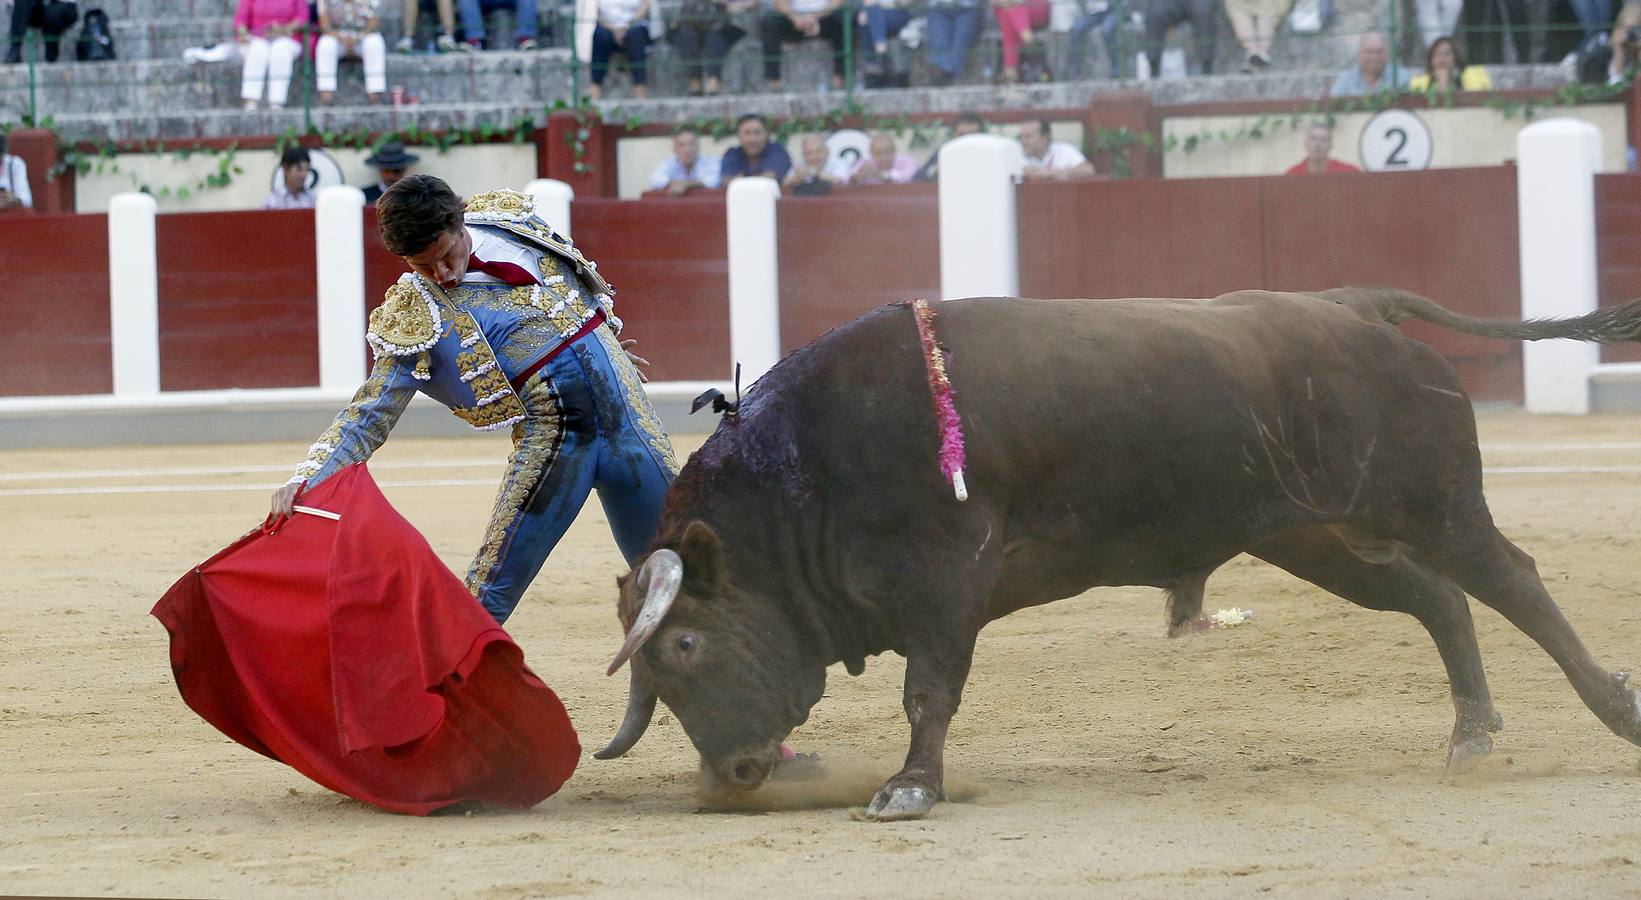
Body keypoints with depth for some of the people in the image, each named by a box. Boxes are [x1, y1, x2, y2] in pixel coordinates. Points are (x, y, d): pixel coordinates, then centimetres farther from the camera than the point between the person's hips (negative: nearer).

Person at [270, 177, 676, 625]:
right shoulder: (412, 319, -13)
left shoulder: (508, 217, -1)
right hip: (551, 432, -4)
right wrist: (303, 480, -29)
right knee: (488, 590, -10)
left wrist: (607, 330, 31)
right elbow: (368, 416, -15)